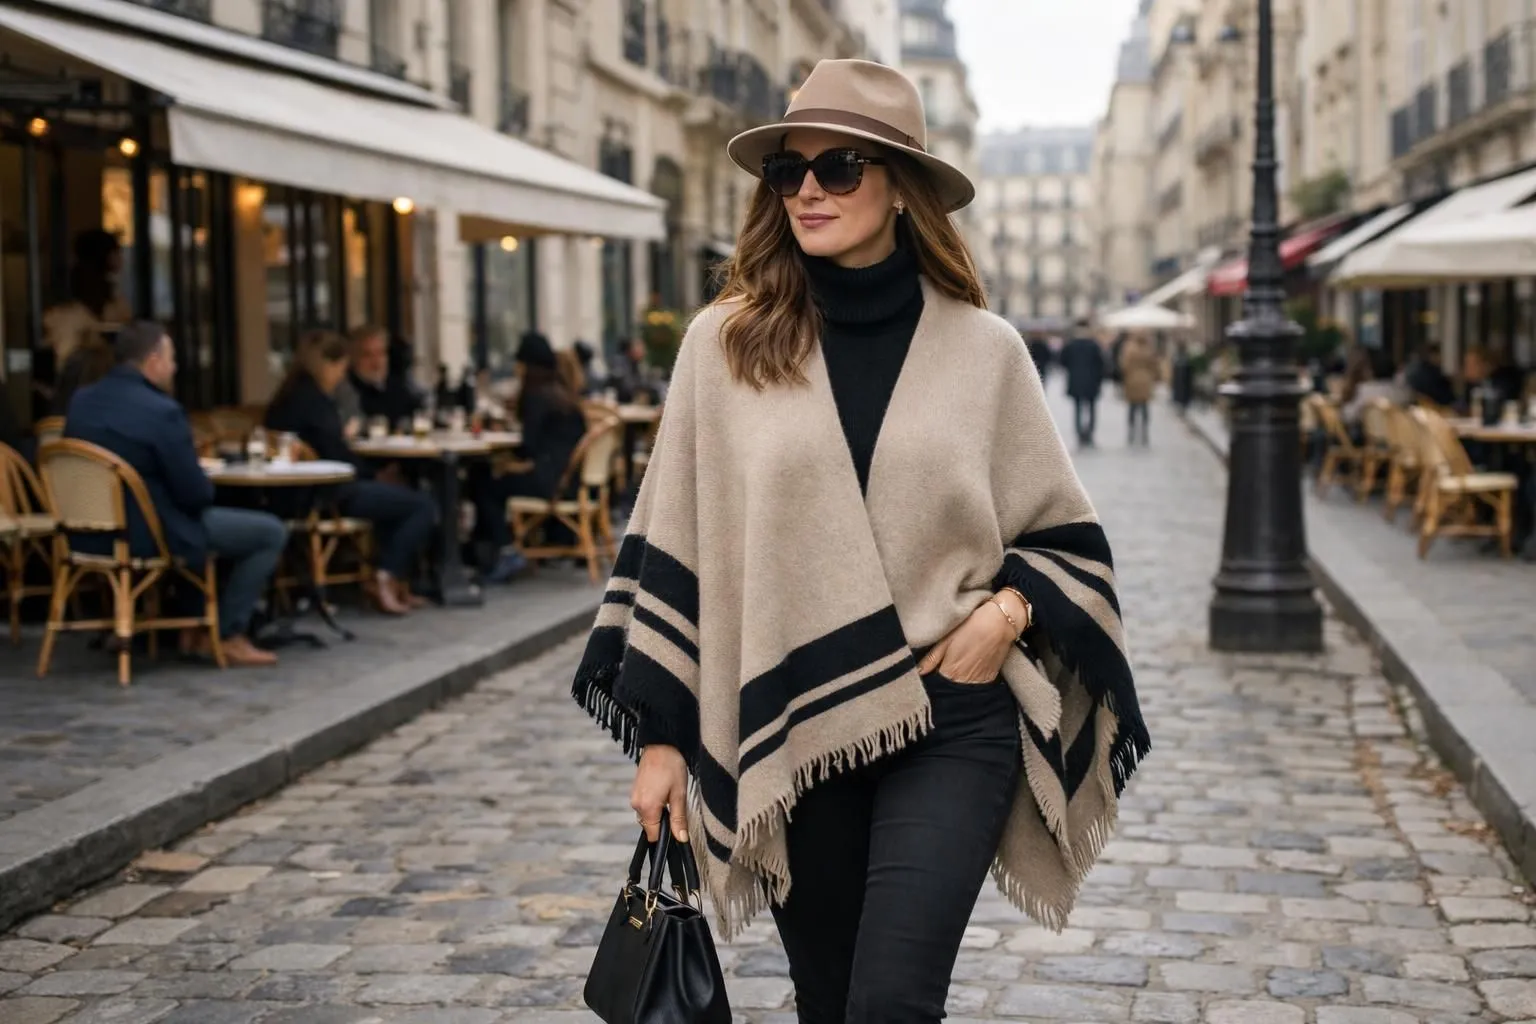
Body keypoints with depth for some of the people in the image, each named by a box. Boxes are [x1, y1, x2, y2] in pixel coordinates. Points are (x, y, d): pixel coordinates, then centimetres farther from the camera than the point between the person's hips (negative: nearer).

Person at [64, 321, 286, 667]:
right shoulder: (162, 411, -22)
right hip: (150, 535, -9)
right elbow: (196, 494, -19)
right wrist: (208, 486, 5)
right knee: (271, 531, 4)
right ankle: (229, 635, 7)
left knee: (215, 517, 35)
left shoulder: (81, 400, 3)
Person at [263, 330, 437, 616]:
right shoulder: (315, 400, -16)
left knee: (394, 495, 27)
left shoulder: (287, 396, 12)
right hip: (328, 494, -10)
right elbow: (338, 458, -18)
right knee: (423, 506, -8)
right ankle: (389, 579, -3)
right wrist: (366, 470, -5)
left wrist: (343, 435, 8)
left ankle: (391, 580, 17)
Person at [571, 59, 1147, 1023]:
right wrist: (661, 735, 3)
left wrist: (1008, 607, -10)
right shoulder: (725, 341, 2)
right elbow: (673, 545, 4)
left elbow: (1065, 534, 10)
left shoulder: (982, 348, 1)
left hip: (952, 730, -1)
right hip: (786, 739, 2)